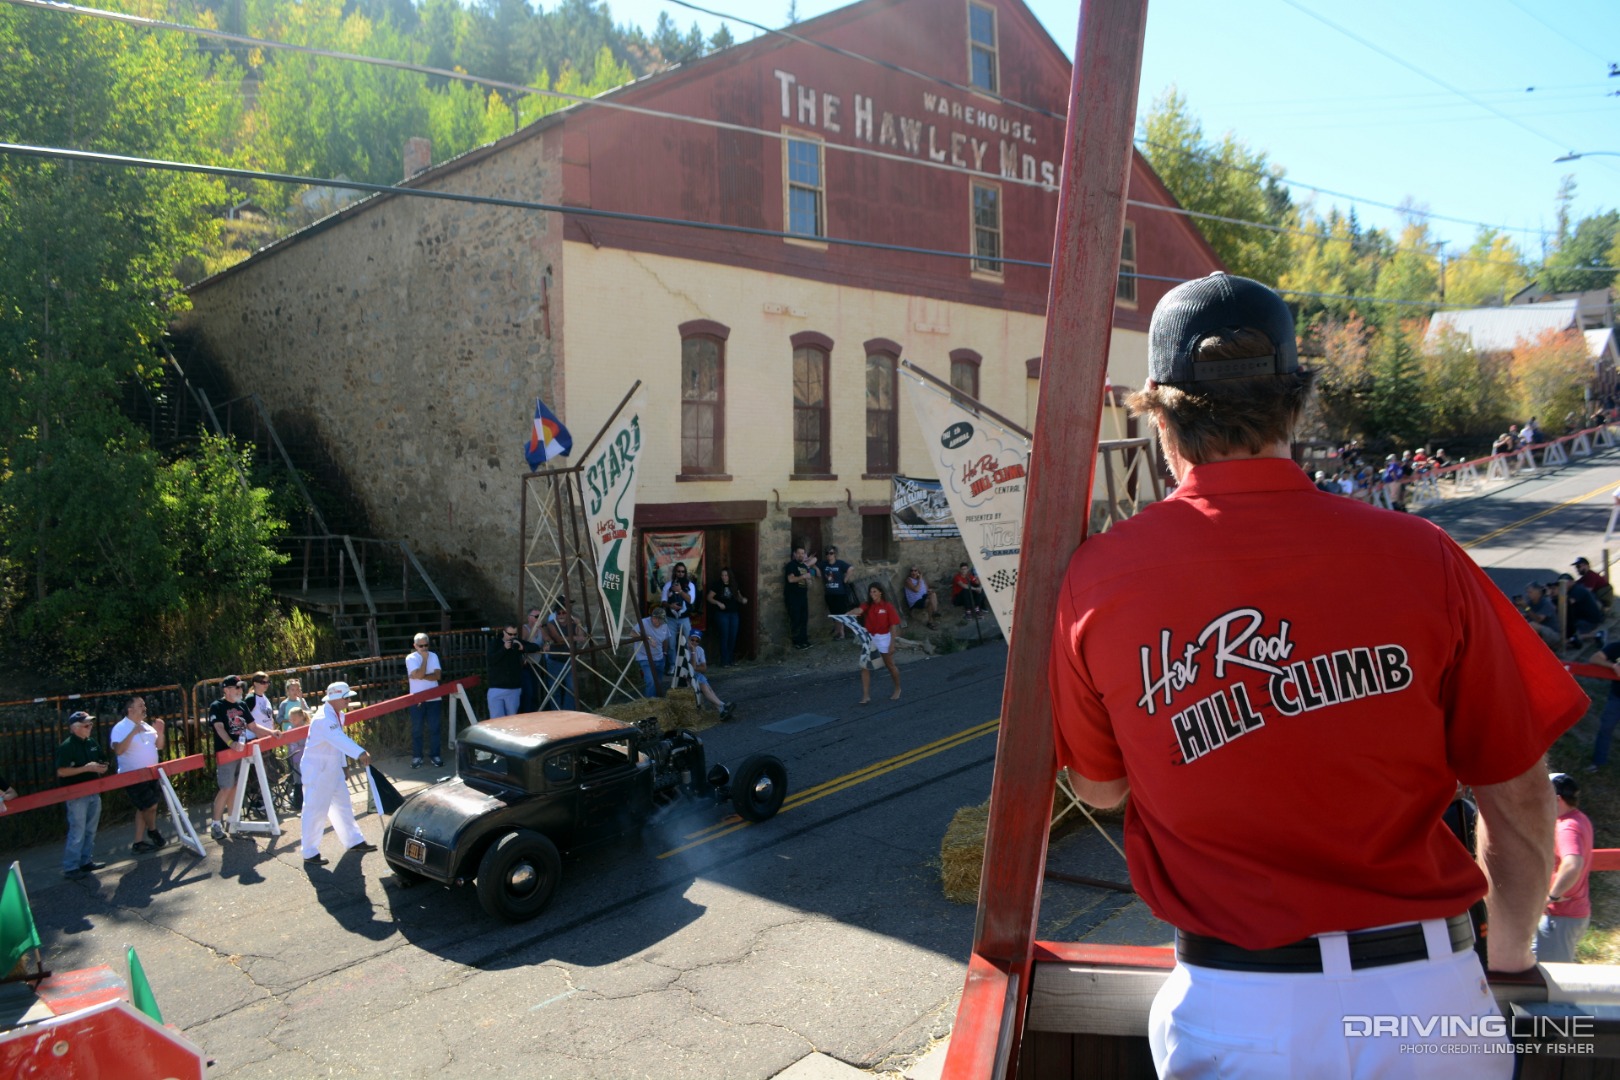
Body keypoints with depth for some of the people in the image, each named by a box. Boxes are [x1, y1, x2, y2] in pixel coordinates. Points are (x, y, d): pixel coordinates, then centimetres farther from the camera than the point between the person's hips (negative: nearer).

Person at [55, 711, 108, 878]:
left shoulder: (92, 743, 9)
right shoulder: (67, 746, -14)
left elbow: (102, 760, 21)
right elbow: (61, 772, -19)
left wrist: (102, 767, -2)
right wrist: (86, 768, -24)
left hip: (93, 793, 8)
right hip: (76, 796, -8)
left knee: (90, 831, 14)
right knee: (77, 832, -5)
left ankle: (86, 861, 23)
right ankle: (70, 868, 2)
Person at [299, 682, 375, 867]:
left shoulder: (337, 714, 5)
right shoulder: (324, 718, -26)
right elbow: (339, 739, -41)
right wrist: (360, 753, -53)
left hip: (332, 768, 10)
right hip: (317, 770, -10)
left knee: (343, 804, 17)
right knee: (316, 810, -2)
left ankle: (354, 841, 29)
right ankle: (309, 853, 8)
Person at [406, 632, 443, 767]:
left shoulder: (433, 656, 3)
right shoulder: (410, 658, -6)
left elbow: (438, 675, -7)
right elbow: (419, 674, -19)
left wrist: (422, 676, -15)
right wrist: (424, 659, -13)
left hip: (434, 698, 2)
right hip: (417, 699, -2)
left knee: (434, 728, 6)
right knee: (417, 729, 3)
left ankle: (434, 754, 15)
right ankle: (416, 756, 12)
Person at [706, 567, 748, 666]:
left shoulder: (734, 585, 6)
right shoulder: (717, 585, -6)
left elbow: (738, 597, 15)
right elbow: (709, 598, -6)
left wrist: (742, 599, -7)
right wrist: (718, 603, -21)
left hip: (734, 613, 4)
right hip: (722, 614, -4)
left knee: (733, 637, 7)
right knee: (725, 637, -5)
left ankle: (731, 659, 20)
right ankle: (724, 661, 0)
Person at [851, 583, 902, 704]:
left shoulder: (888, 607, -10)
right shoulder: (868, 605, -2)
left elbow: (893, 626, -10)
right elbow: (859, 610, -23)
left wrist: (892, 644, -14)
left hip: (883, 638, -3)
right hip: (869, 638, 3)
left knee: (890, 666, 14)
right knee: (865, 667, -3)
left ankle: (897, 689, 36)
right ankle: (866, 696, -1)